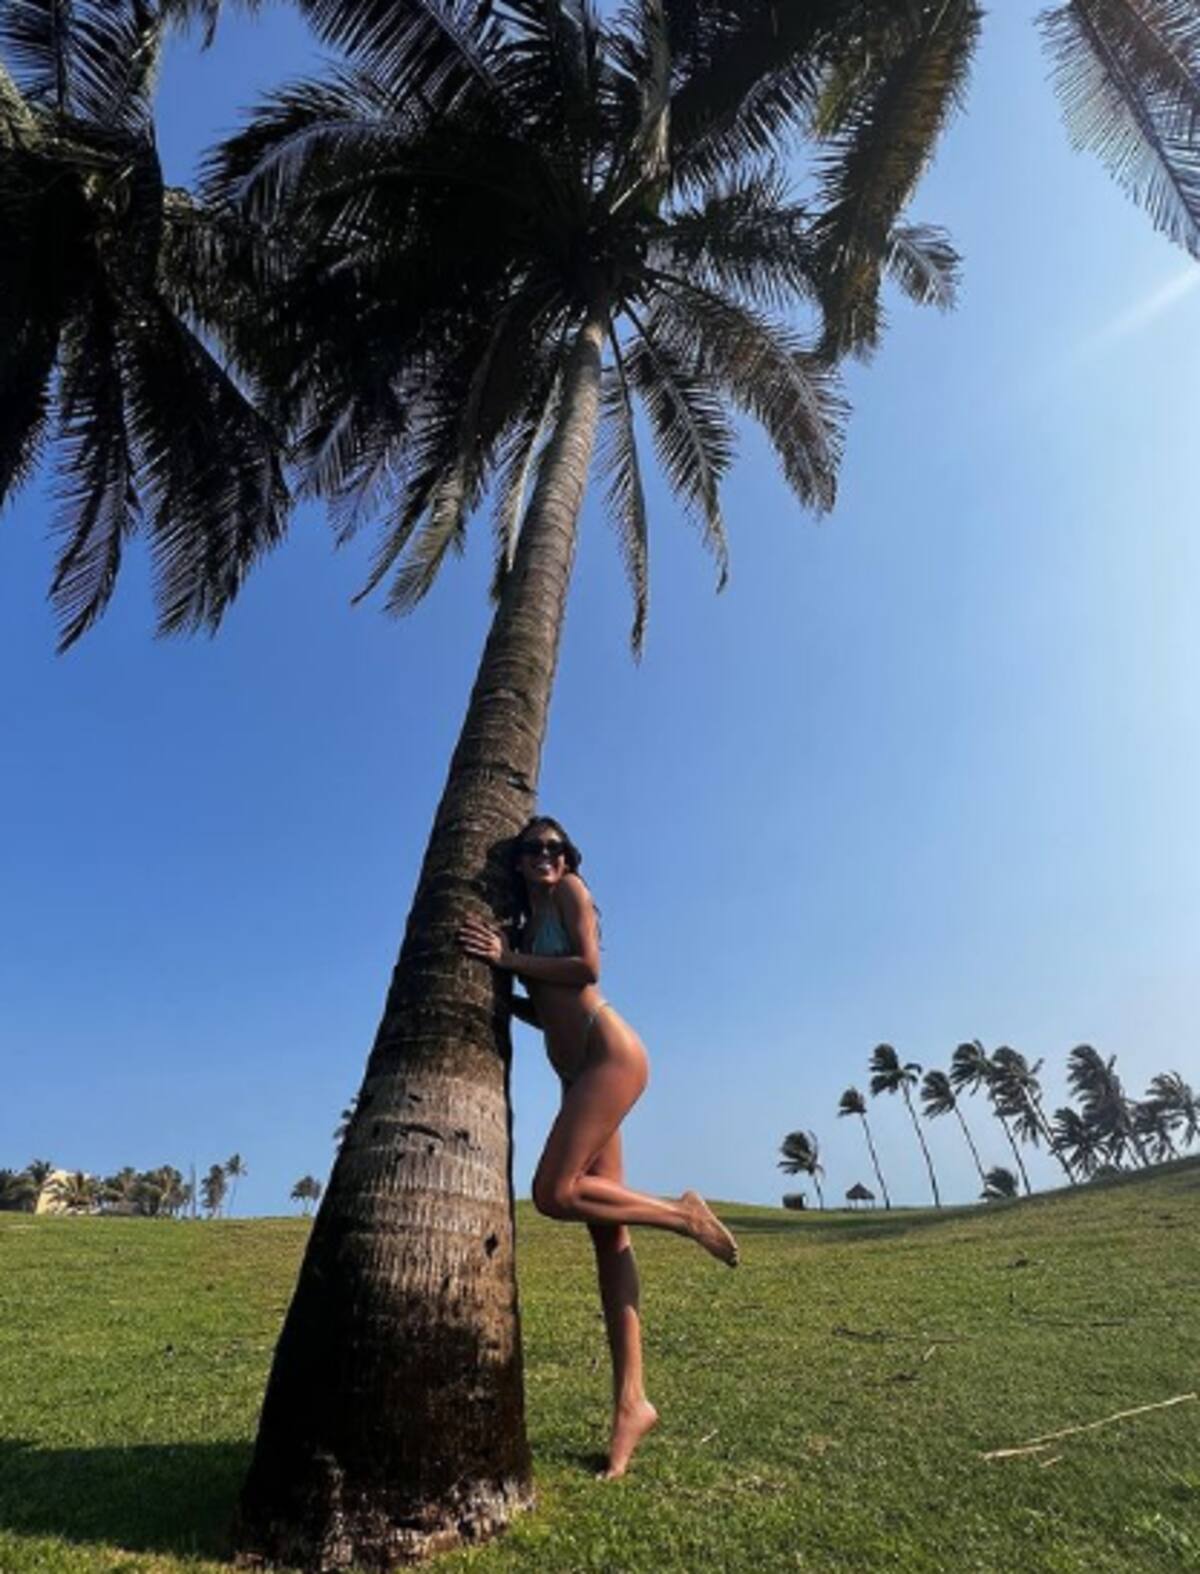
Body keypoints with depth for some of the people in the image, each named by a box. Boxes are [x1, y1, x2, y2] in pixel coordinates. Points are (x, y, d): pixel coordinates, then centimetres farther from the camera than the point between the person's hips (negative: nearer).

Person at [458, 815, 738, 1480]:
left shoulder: (572, 892, 1)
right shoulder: (523, 927, 21)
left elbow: (587, 967, -13)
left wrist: (507, 958, -8)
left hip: (609, 1051, -8)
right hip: (578, 1071, 8)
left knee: (553, 1192, -17)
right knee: (607, 1231, 5)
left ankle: (682, 1212, 0)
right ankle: (630, 1401, 10)